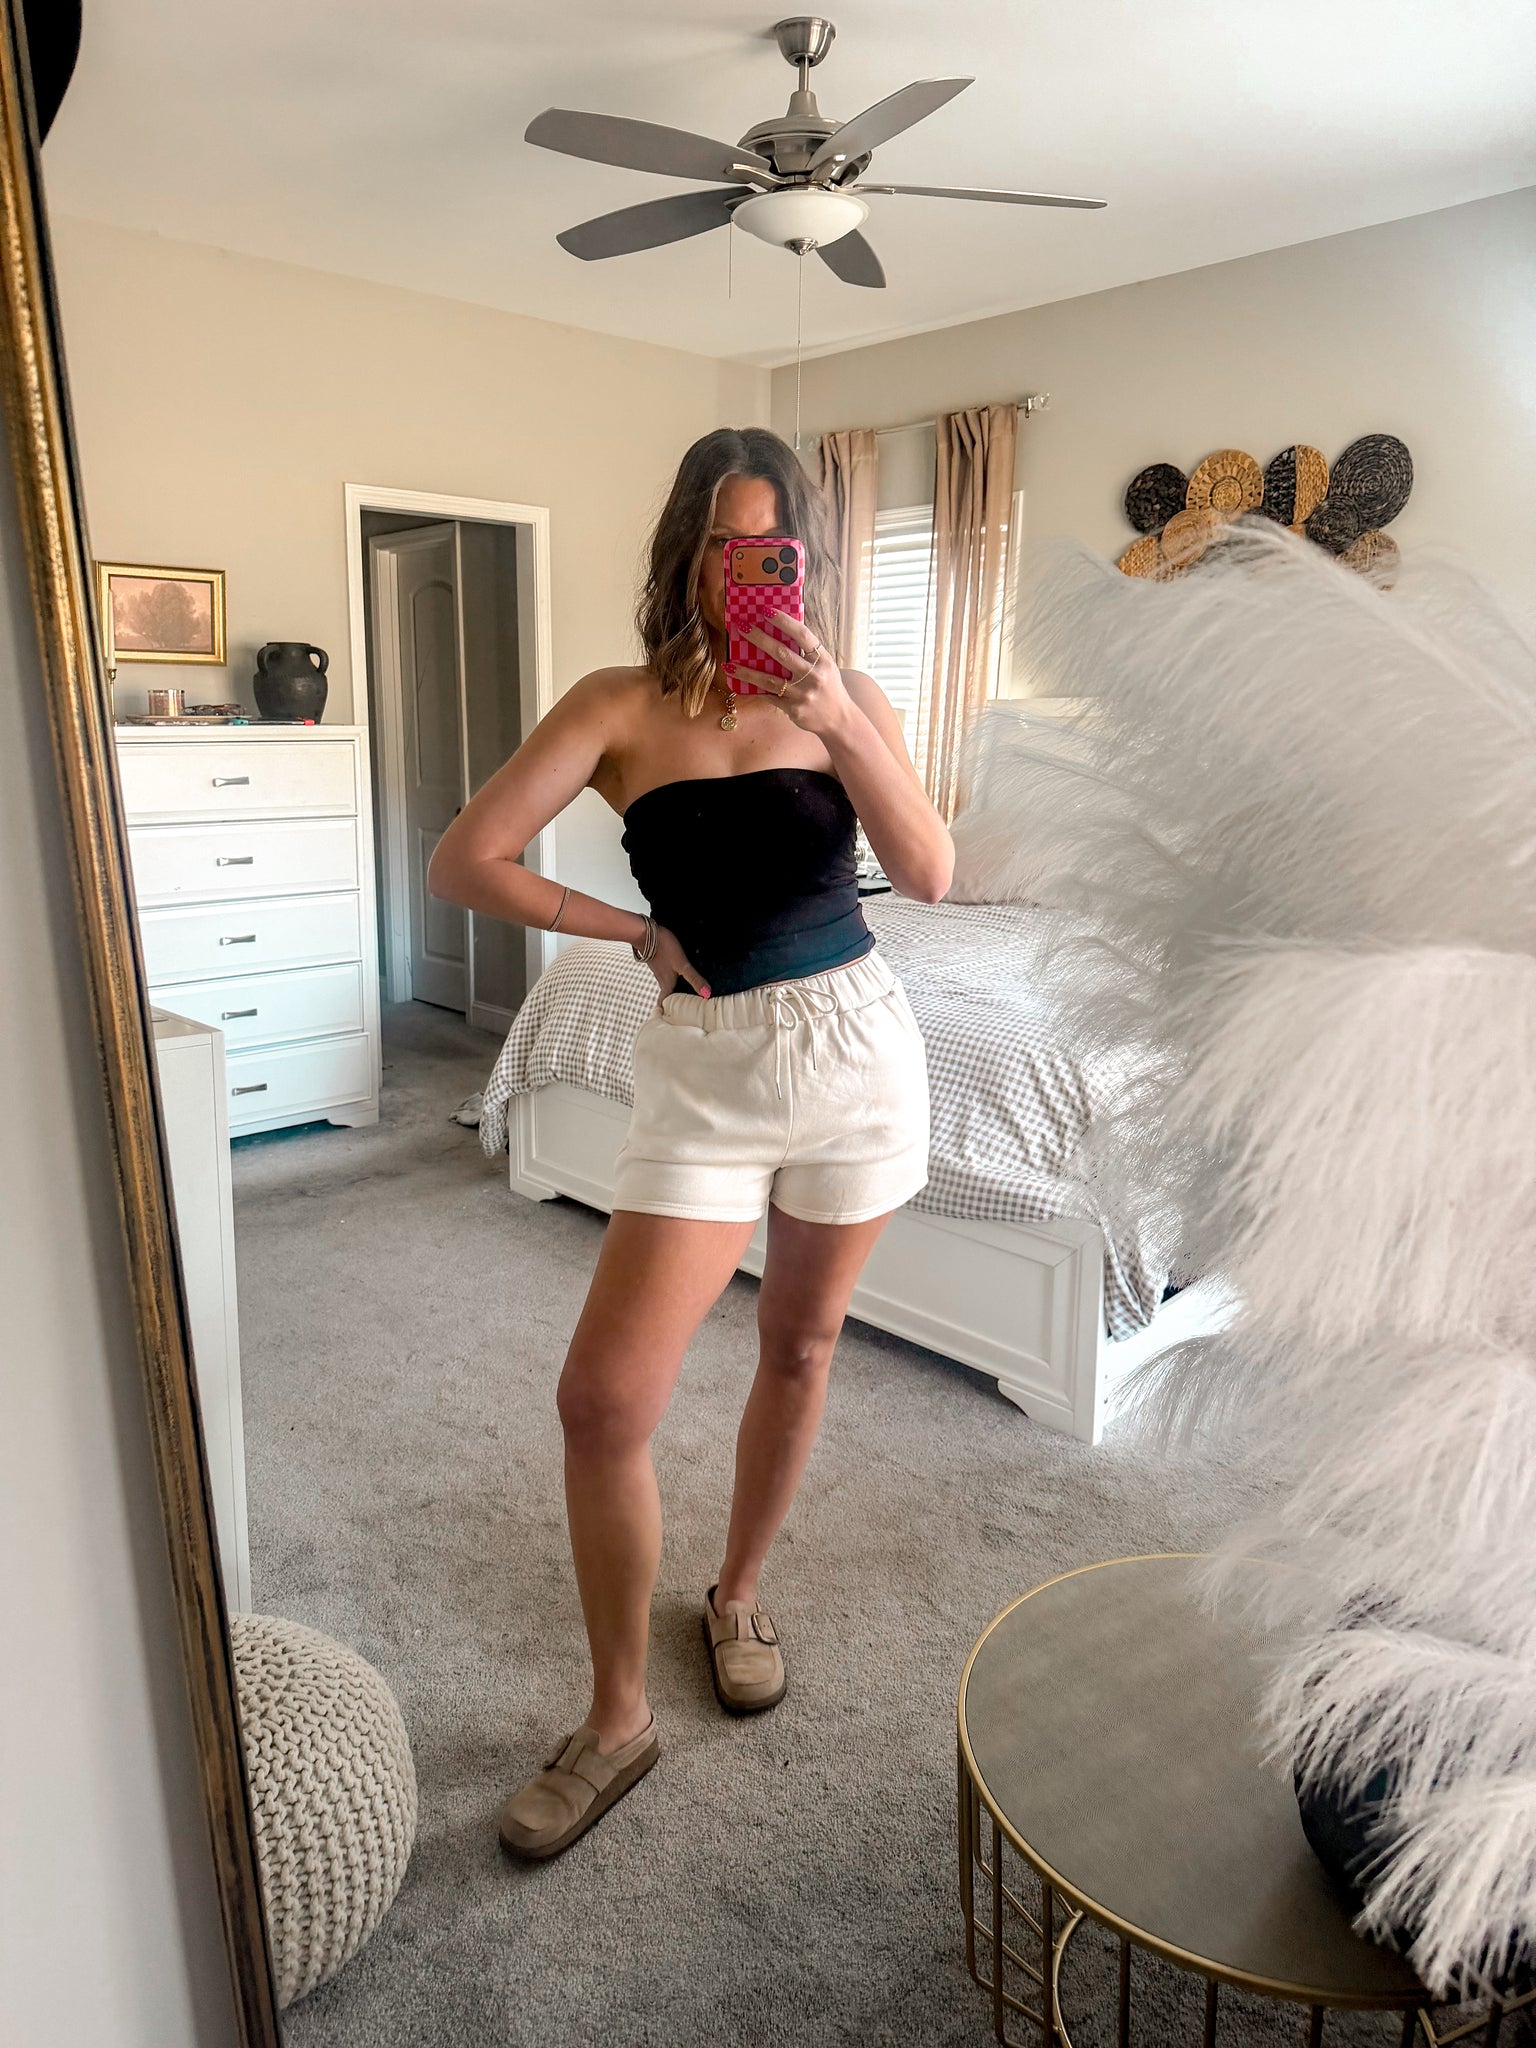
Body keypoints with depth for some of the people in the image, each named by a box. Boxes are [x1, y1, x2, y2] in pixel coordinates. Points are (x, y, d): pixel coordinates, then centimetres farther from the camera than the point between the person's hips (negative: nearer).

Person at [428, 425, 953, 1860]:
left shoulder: (844, 697, 2)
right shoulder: (622, 706, -2)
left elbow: (930, 876, -10)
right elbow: (462, 863, -8)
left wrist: (841, 721, -22)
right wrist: (639, 930, -5)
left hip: (853, 1049, 2)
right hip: (702, 1069, -1)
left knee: (800, 1347, 15)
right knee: (603, 1398, -8)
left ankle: (738, 1595, 42)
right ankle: (617, 1718, 15)